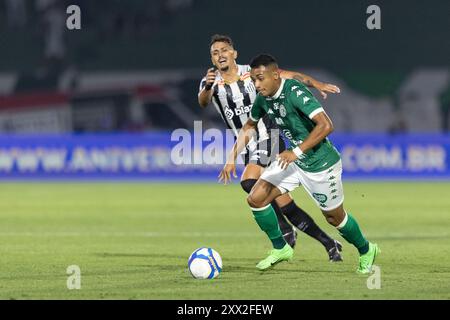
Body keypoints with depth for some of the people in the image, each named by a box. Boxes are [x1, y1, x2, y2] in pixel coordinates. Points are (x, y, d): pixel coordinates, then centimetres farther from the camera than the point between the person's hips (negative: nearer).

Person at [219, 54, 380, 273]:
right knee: (256, 199, -5)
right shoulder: (263, 99, -3)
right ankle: (280, 248, 12)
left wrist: (297, 152, -37)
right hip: (294, 160, 7)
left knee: (334, 217, 9)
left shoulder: (295, 93, -28)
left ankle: (366, 251, 36)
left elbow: (325, 125, -35)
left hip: (321, 164, -7)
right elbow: (249, 126, 17)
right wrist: (232, 157, 9)